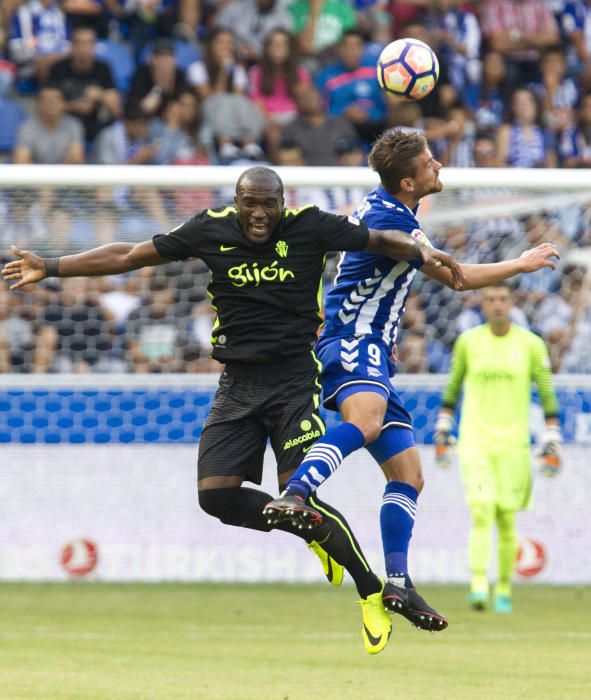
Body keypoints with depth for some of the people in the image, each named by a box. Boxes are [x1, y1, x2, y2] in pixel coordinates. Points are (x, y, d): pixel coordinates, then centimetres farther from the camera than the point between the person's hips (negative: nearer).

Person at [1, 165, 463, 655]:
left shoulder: (309, 226, -7)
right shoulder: (211, 231, 0)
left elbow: (380, 241, 5)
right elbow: (128, 256, 9)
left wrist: (419, 250, -15)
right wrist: (51, 267, 8)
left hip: (295, 381, -4)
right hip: (238, 385, 4)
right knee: (216, 495, -8)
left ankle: (373, 591, 0)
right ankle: (316, 534, 15)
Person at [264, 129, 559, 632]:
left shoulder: (379, 204, 14)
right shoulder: (391, 220, -15)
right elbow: (457, 277, -6)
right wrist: (522, 264, 8)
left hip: (371, 349, 11)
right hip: (352, 344, -11)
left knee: (408, 475, 8)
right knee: (365, 420, -41)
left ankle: (397, 582, 5)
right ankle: (295, 495, -64)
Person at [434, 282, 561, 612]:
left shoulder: (531, 344, 0)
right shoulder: (468, 341, 3)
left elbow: (548, 395, 4)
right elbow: (453, 387, 16)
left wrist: (552, 442, 0)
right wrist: (443, 428, 15)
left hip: (513, 445, 0)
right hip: (475, 443, 0)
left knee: (507, 521, 3)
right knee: (481, 512, -16)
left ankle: (504, 590, 19)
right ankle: (479, 586, -22)